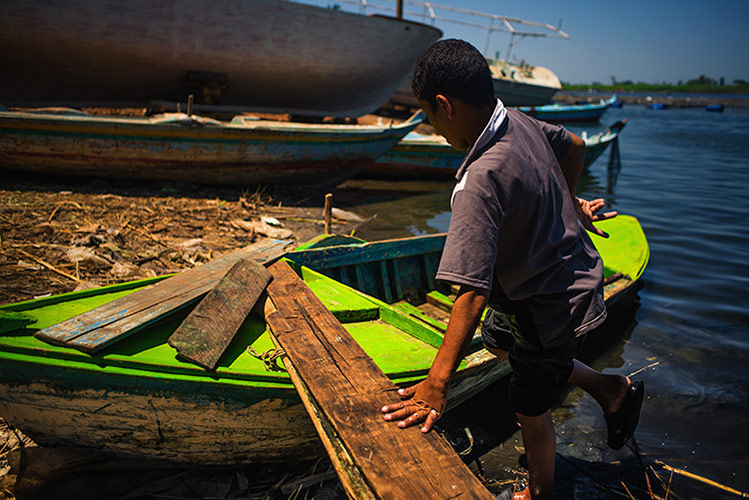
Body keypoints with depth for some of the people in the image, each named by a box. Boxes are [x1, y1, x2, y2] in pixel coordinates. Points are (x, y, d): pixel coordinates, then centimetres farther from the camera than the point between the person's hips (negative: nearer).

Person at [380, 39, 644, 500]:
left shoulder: (481, 180, -36)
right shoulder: (519, 122, -10)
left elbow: (473, 292, -40)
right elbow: (574, 145, 11)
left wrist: (437, 383, -36)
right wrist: (567, 201, 25)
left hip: (553, 308, -9)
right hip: (571, 269, 9)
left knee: (531, 409, 14)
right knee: (498, 341, 31)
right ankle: (612, 388, 39)